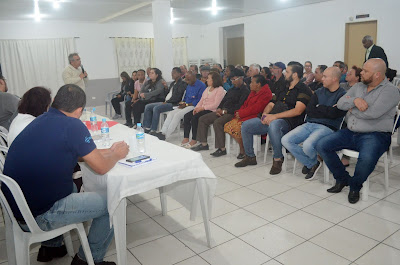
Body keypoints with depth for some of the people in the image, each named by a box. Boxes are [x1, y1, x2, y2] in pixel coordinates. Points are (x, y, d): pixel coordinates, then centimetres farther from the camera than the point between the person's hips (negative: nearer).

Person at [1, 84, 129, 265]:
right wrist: (117, 155, 7)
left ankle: (50, 246, 37)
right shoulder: (72, 125, -19)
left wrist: (109, 151, 20)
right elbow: (101, 168, -13)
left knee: (72, 187, 33)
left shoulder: (41, 121, 7)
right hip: (40, 217, -9)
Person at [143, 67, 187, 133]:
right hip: (166, 102, 10)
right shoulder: (173, 83, 24)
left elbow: (178, 97, -16)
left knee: (156, 108, -31)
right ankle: (147, 128, -6)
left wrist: (167, 102, -13)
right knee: (148, 107, -2)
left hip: (173, 104, -10)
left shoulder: (182, 83, -6)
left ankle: (153, 131, -27)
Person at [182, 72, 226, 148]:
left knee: (195, 118, -28)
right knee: (186, 116, -9)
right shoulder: (207, 89, 22)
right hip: (202, 109, 9)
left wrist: (203, 108, -18)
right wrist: (196, 108, -1)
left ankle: (194, 140, -17)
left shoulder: (220, 90, -6)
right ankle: (186, 138, -11)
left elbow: (216, 104, -17)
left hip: (211, 110, -9)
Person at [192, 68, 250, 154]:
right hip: (223, 111, 10)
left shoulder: (245, 91, -7)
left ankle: (222, 149, -27)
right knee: (202, 119, 3)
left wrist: (225, 111, -18)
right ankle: (204, 144, 8)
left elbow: (239, 106, -17)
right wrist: (219, 109, 0)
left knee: (217, 122, -36)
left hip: (232, 114, -10)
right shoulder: (232, 89, 22)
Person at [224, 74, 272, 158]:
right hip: (244, 116, 10)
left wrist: (241, 113, -15)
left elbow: (255, 108, -19)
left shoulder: (266, 94, -12)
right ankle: (241, 148, -1)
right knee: (228, 126, -9)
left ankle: (243, 151, -9)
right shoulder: (253, 92, 19)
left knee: (237, 127, -28)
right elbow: (245, 104, 20)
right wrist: (239, 112, 0)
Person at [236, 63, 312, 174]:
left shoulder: (303, 89, -2)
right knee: (245, 125, -3)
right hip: (270, 119, 8)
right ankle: (250, 157, 10)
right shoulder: (283, 88, 24)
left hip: (288, 122, -8)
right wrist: (265, 114, -2)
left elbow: (298, 111, -16)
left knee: (273, 124, -42)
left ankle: (278, 159, -25)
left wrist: (275, 116, -21)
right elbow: (271, 104, 22)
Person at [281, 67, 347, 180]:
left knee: (308, 145, -34)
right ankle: (311, 164, 3)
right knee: (286, 140, -13)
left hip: (327, 127, -6)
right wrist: (327, 111, -6)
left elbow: (334, 113, -17)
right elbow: (308, 110, 4)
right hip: (309, 124, 7)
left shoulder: (342, 95, -2)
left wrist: (318, 107, -1)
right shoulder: (319, 92, 16)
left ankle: (314, 162, 7)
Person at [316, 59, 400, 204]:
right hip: (350, 132, 7)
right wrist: (355, 100, -16)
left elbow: (373, 113, -23)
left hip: (375, 135, -6)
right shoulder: (358, 86, 14)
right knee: (322, 145, -8)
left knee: (367, 158, -37)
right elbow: (340, 103, 4)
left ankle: (355, 186, -4)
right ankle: (342, 179, 8)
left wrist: (352, 110, -6)